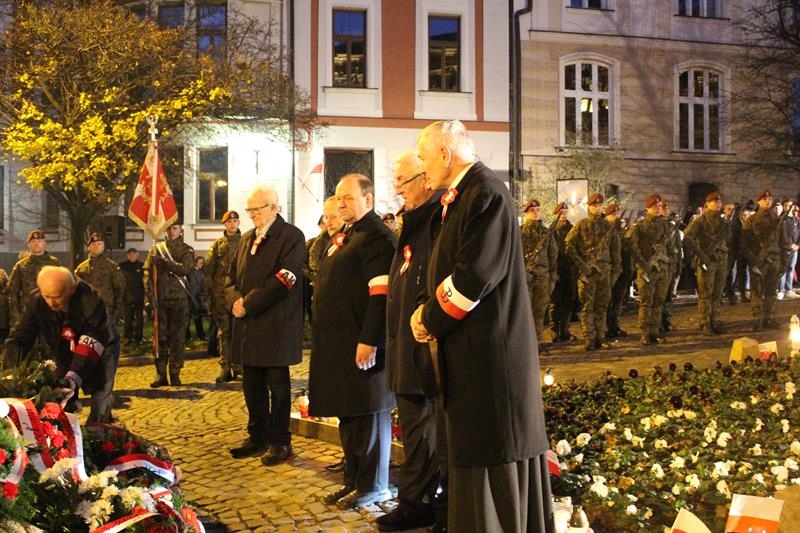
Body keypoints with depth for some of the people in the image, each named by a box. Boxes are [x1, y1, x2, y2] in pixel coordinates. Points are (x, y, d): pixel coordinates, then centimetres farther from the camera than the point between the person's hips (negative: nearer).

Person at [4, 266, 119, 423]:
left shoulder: (90, 301, -34)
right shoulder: (36, 302, -21)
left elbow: (92, 345, -39)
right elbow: (18, 338, -21)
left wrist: (74, 376, -50)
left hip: (101, 352, -4)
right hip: (64, 355, 4)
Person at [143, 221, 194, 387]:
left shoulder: (187, 250, 6)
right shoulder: (155, 249, 10)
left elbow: (185, 269, -13)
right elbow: (147, 274, 3)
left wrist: (163, 261, -16)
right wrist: (150, 296, -7)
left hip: (179, 300, -1)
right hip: (160, 300, 1)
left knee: (177, 338, 2)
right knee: (160, 338, 2)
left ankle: (175, 375, 8)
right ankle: (160, 375, 8)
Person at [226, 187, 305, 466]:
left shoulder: (291, 237, -7)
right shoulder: (246, 239, 17)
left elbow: (284, 279, -18)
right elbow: (231, 277, 16)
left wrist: (249, 304, -18)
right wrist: (235, 300, -6)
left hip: (276, 326, -7)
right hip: (248, 326, 7)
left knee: (278, 386, 2)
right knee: (252, 386, 13)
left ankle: (280, 441, 12)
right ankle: (258, 436, 25)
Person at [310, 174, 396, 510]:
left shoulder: (376, 236, -13)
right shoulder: (344, 236, 17)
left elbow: (381, 293, -21)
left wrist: (369, 341, -25)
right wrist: (323, 337, 19)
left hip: (362, 344, -9)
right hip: (338, 343, 9)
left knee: (369, 414, 2)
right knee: (348, 415, 16)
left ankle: (373, 486, 13)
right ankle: (354, 480, 27)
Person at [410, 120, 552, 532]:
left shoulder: (487, 193, -16)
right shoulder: (461, 196, 14)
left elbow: (475, 274, -23)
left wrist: (431, 318, -11)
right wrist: (428, 311, 3)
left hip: (490, 350, -10)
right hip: (470, 349, 10)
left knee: (495, 462, -1)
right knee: (472, 449, 16)